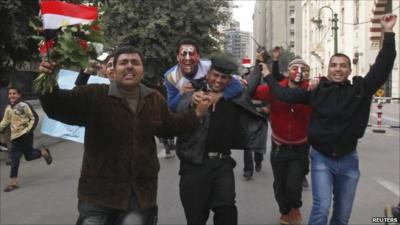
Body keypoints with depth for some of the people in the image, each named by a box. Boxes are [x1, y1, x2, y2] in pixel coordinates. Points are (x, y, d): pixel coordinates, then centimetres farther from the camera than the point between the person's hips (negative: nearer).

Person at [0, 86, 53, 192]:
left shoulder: (24, 106, -6)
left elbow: (32, 119, -1)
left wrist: (28, 128, -12)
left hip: (26, 134, -4)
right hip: (15, 136, 4)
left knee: (28, 155, 0)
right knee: (14, 158, 1)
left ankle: (44, 153, 30)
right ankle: (13, 182, 3)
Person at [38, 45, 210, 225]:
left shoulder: (155, 99, 7)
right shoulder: (94, 95, -10)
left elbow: (168, 126, 22)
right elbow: (60, 106, -17)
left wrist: (196, 114, 14)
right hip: (100, 190, -3)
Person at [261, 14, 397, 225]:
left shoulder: (360, 89, -3)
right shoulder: (317, 90, -4)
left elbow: (382, 67, -10)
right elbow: (286, 94, -1)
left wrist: (388, 33, -16)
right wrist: (268, 76, 4)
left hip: (348, 160, 2)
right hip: (321, 158, -2)